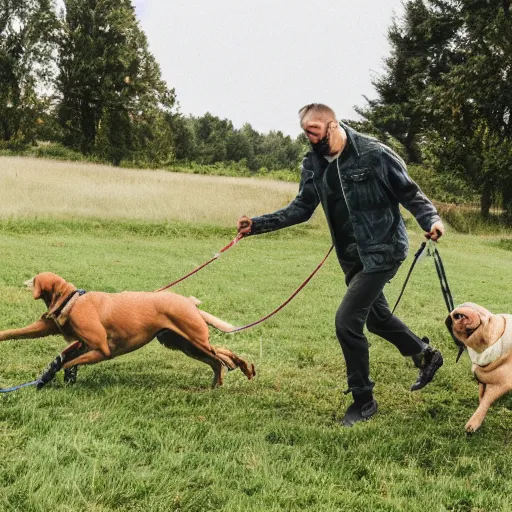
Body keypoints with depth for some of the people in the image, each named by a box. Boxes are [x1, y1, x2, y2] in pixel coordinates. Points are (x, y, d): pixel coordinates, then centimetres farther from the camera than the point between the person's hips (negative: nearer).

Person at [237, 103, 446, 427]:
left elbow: (410, 193, -10)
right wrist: (258, 225, -2)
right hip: (353, 257, 7)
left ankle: (363, 401, 4)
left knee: (347, 321, -14)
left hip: (383, 251, -7)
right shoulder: (313, 164, 1)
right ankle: (426, 354, 49)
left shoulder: (373, 154, -17)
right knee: (376, 317, 22)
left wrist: (431, 219, -27)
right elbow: (301, 208, 7)